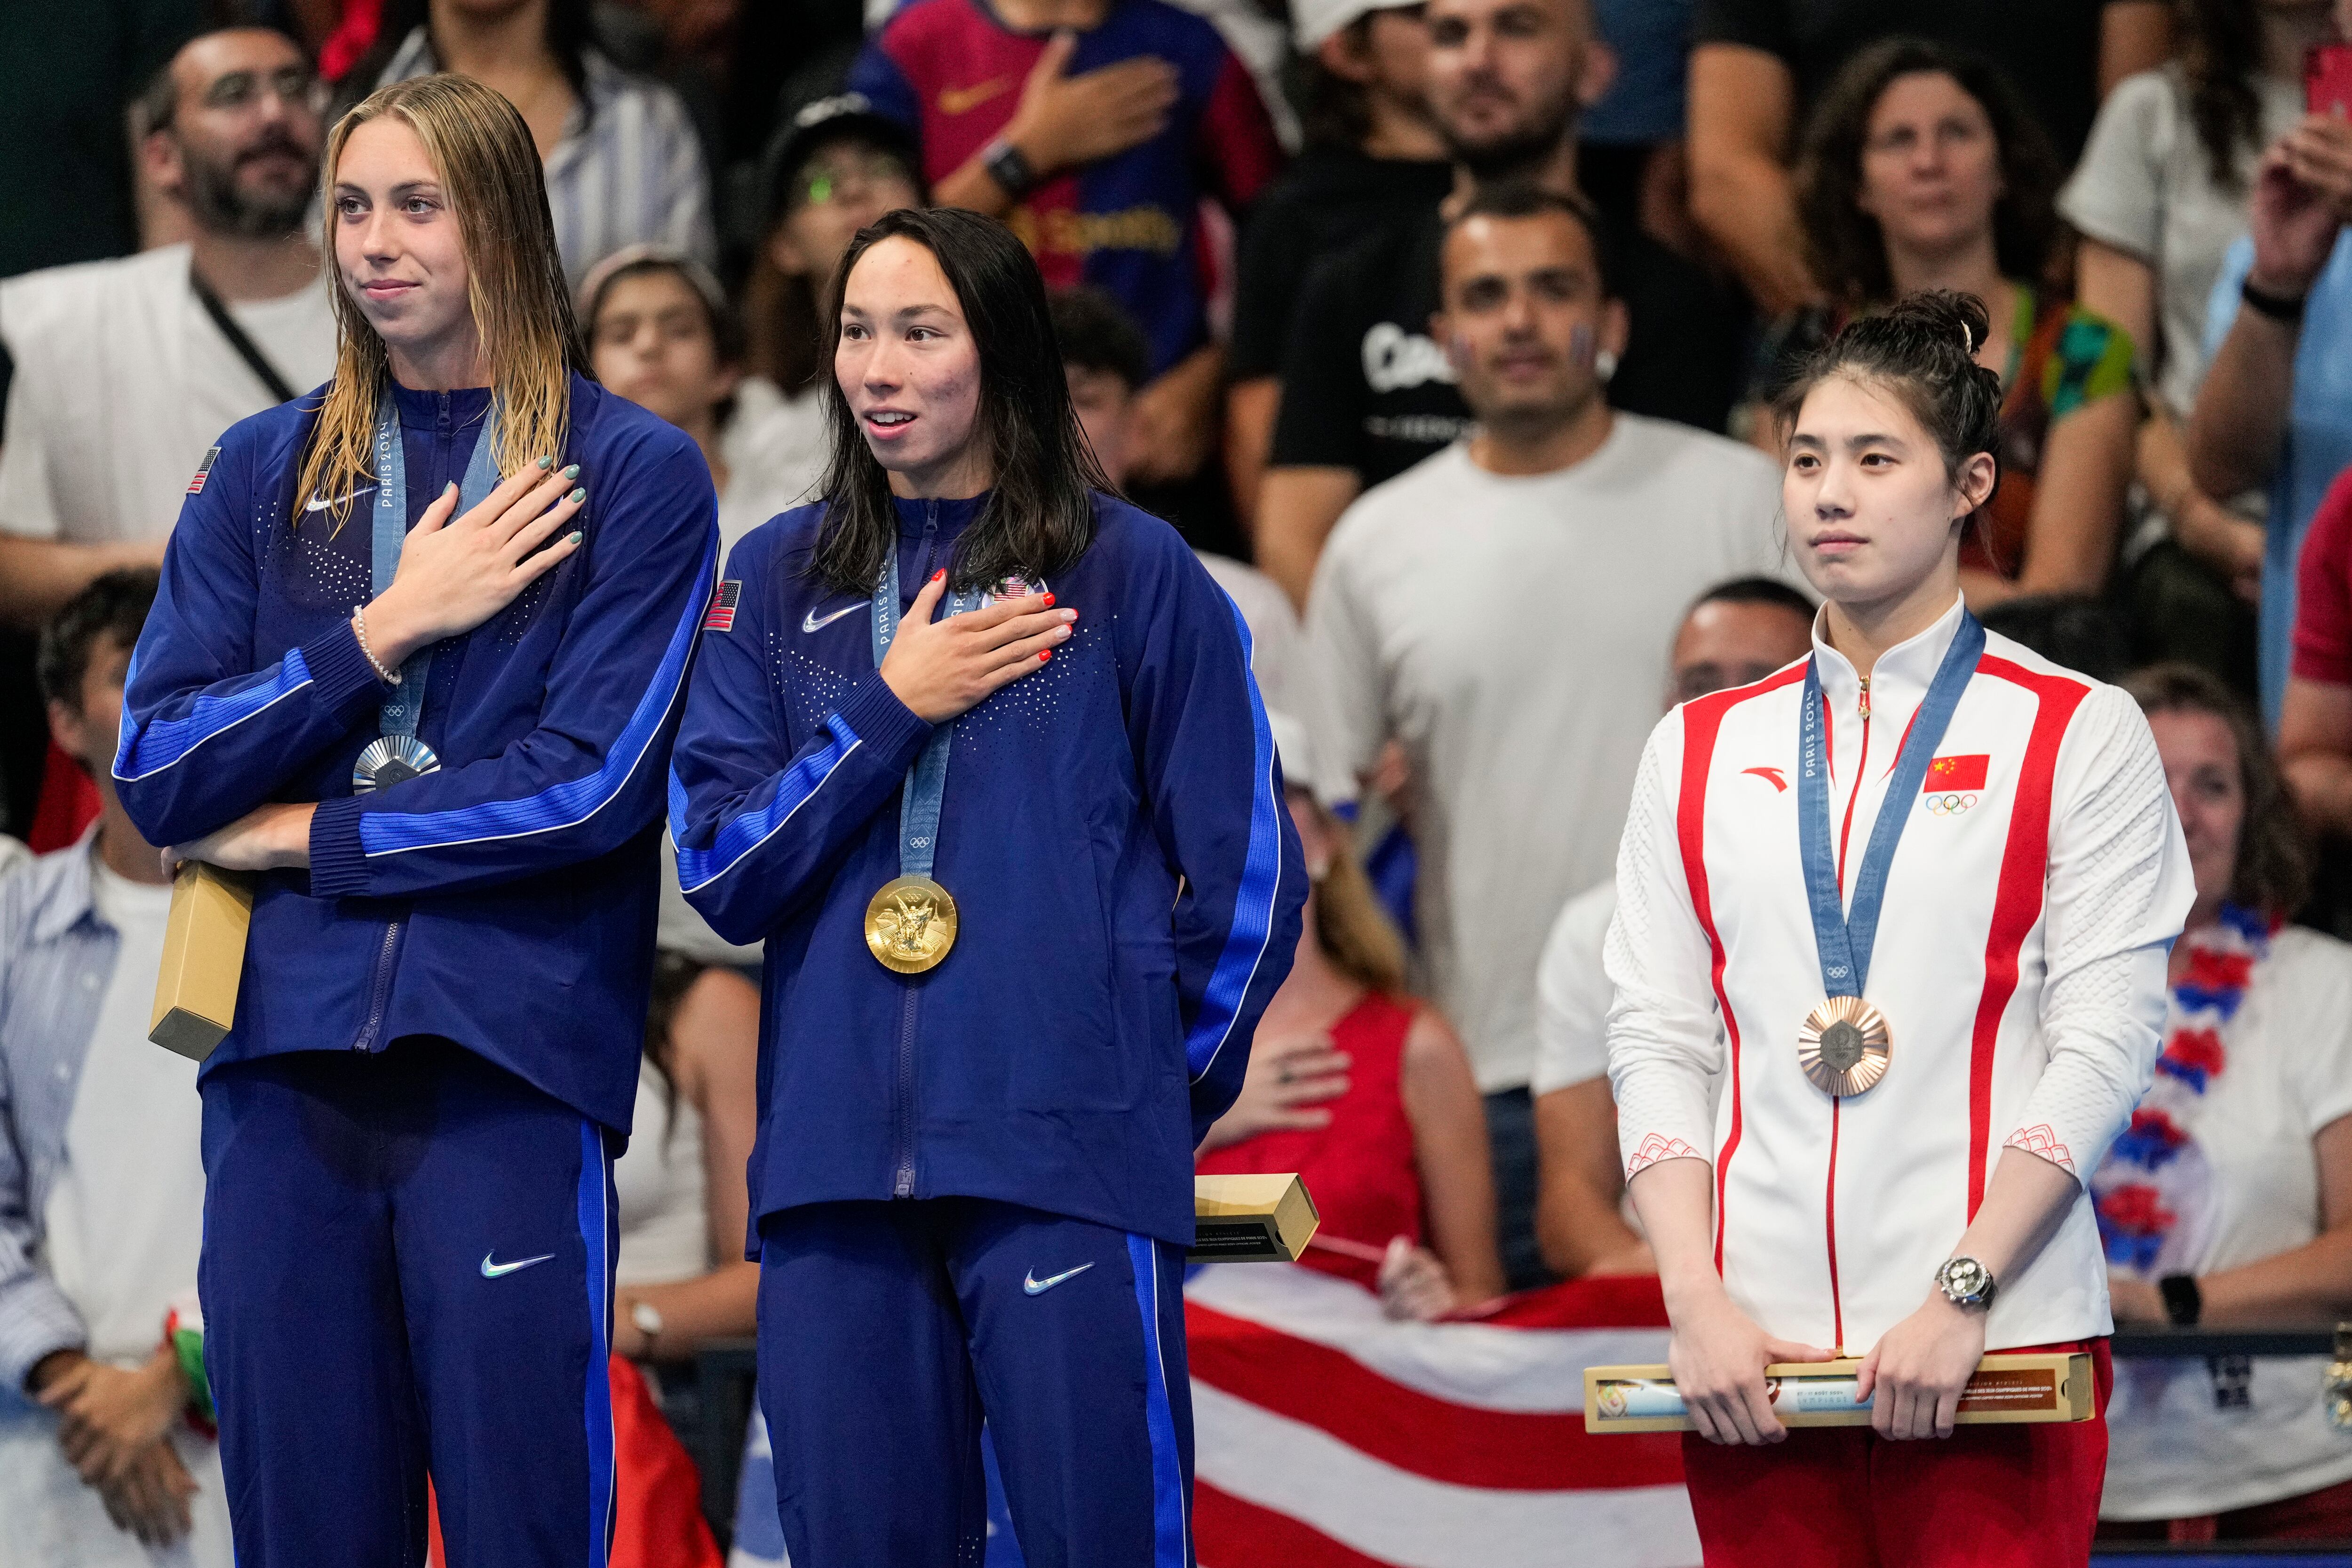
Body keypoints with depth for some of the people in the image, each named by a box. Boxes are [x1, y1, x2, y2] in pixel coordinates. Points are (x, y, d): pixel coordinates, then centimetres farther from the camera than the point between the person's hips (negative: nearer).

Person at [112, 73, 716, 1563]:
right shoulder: (265, 474, 15)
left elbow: (590, 779, -7)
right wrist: (387, 630, -4)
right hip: (284, 1053, 3)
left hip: (514, 1058, -3)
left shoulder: (633, 475, 4)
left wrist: (304, 838, -2)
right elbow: (157, 775, 5)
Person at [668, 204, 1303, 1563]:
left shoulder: (1132, 573, 4)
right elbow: (718, 869, 6)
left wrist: (1164, 1092, 9)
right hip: (833, 1168, 3)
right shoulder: (780, 584, 14)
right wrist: (889, 710, -3)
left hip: (1070, 1161, -3)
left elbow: (1248, 875, 7)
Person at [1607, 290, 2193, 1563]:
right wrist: (1698, 1302, -4)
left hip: (1994, 1353, -3)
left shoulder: (2080, 737, 4)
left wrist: (1962, 1295, -13)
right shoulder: (1701, 749, 14)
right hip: (1752, 1358, 3)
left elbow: (2102, 1049, -3)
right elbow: (1655, 1042, 10)